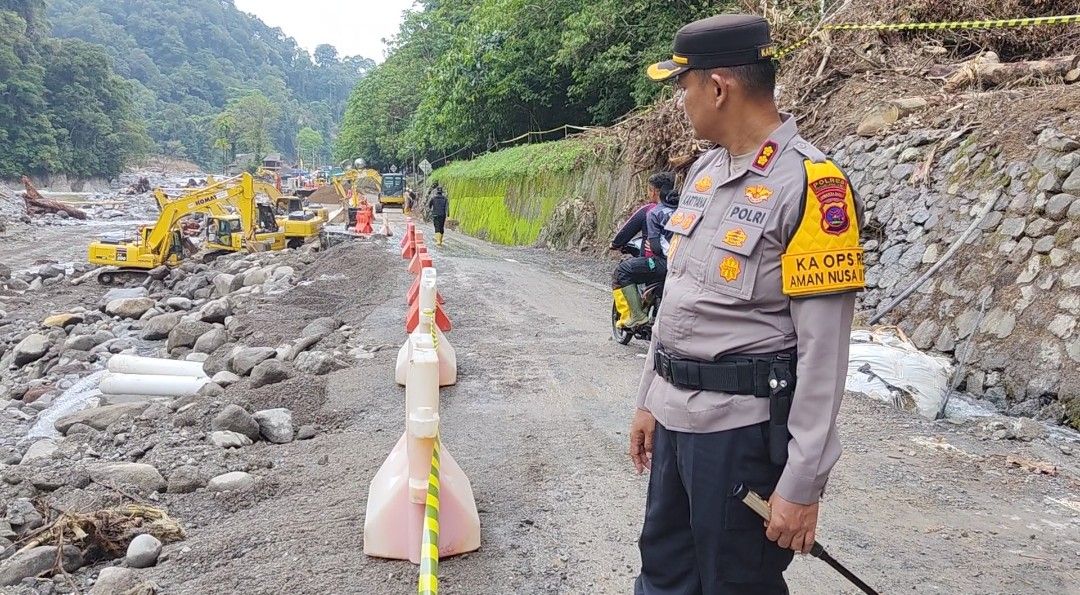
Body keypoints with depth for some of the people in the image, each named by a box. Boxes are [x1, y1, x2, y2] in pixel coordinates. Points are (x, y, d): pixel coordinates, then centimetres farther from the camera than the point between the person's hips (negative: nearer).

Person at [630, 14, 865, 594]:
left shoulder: (807, 184, -17)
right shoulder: (704, 170, 8)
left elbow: (823, 350, -18)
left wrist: (802, 482, -17)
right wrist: (649, 399, 17)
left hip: (742, 427, -8)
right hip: (675, 415, 8)